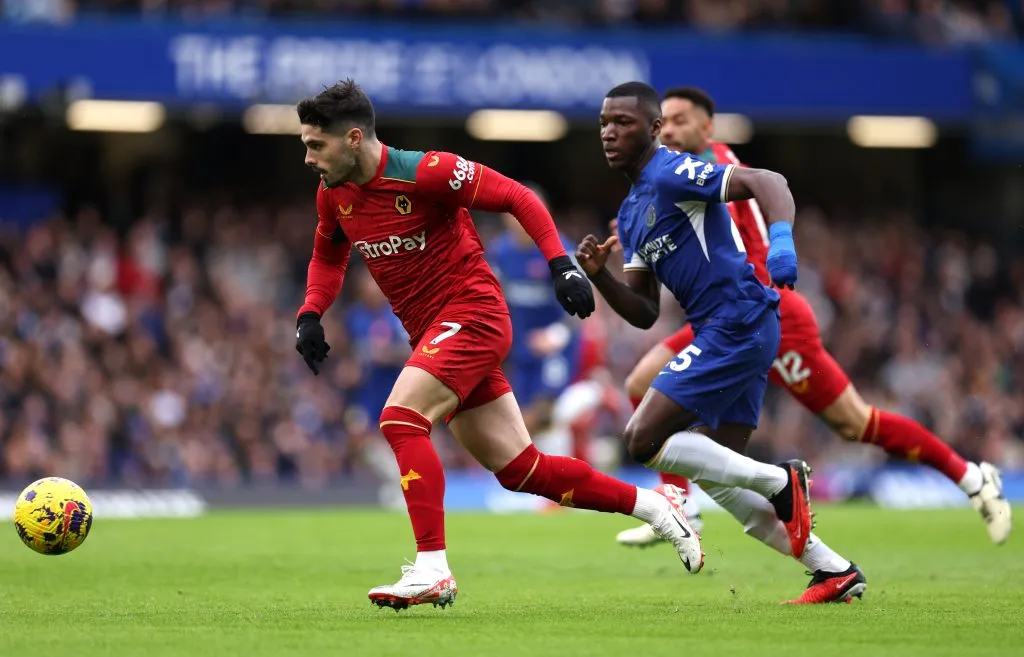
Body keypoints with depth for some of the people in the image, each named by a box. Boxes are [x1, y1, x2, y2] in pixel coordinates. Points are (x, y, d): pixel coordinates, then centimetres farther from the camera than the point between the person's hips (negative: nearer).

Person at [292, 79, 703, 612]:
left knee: (400, 419, -26)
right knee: (519, 471, 7)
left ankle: (432, 571, -25)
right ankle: (653, 505, 22)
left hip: (471, 312, -8)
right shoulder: (333, 193, 3)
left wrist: (560, 263, -20)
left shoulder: (425, 172, -19)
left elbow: (516, 197, -12)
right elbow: (328, 257, 21)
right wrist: (310, 315, 4)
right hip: (431, 332, 8)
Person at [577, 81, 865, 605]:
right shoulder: (630, 213, 19)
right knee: (719, 479, 11)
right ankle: (837, 572, 13)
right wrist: (599, 275, 2)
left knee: (643, 440, -13)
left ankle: (780, 482, -5)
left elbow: (766, 182, -21)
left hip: (737, 321, -10)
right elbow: (644, 314, 19)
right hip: (721, 333, 10)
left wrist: (781, 239, -40)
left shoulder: (670, 174, -8)